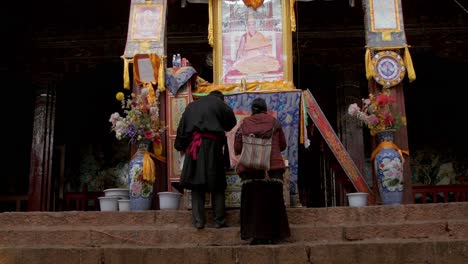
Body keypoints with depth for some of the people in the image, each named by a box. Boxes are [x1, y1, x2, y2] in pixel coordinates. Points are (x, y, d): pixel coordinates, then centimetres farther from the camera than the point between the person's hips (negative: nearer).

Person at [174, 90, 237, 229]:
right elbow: (232, 123, 6)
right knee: (217, 186, 4)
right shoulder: (220, 104, 6)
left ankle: (198, 220, 1)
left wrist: (181, 146, 25)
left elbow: (182, 127, 18)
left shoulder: (191, 106, 19)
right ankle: (219, 220, 4)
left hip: (194, 148, 3)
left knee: (196, 184, 4)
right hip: (212, 146, -3)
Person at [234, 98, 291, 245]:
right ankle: (272, 235, 5)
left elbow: (237, 149, 5)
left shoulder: (244, 124, 6)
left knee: (253, 201, 3)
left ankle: (256, 235, 0)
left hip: (250, 168, 0)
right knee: (272, 201, 5)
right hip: (273, 167, 0)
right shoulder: (274, 122, 7)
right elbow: (283, 145, 14)